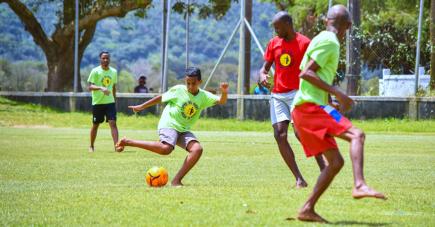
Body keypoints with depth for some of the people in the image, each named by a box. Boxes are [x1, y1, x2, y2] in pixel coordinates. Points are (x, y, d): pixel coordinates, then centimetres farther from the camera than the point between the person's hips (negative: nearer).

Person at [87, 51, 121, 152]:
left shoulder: (113, 72, 7)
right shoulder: (95, 71, -8)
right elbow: (90, 87, -16)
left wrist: (114, 99, 20)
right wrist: (101, 88, -33)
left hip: (110, 102, 2)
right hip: (97, 102, -2)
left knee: (113, 123, -12)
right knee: (95, 125, 9)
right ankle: (91, 146, 26)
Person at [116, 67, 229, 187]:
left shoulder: (204, 96, 0)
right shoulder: (178, 90, -7)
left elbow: (221, 101, -12)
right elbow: (161, 98, 5)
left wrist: (224, 93, -35)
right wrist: (141, 106, 12)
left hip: (184, 130, 5)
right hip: (169, 124, -5)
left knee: (197, 149, -21)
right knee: (166, 149, -34)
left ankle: (177, 180, -16)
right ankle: (127, 142, -22)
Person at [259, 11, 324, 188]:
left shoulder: (304, 43, -6)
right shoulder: (273, 43, 10)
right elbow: (265, 68, 15)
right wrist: (262, 75, -10)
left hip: (297, 94, -5)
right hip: (277, 94, 5)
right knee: (279, 134, -7)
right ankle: (299, 179, -5)